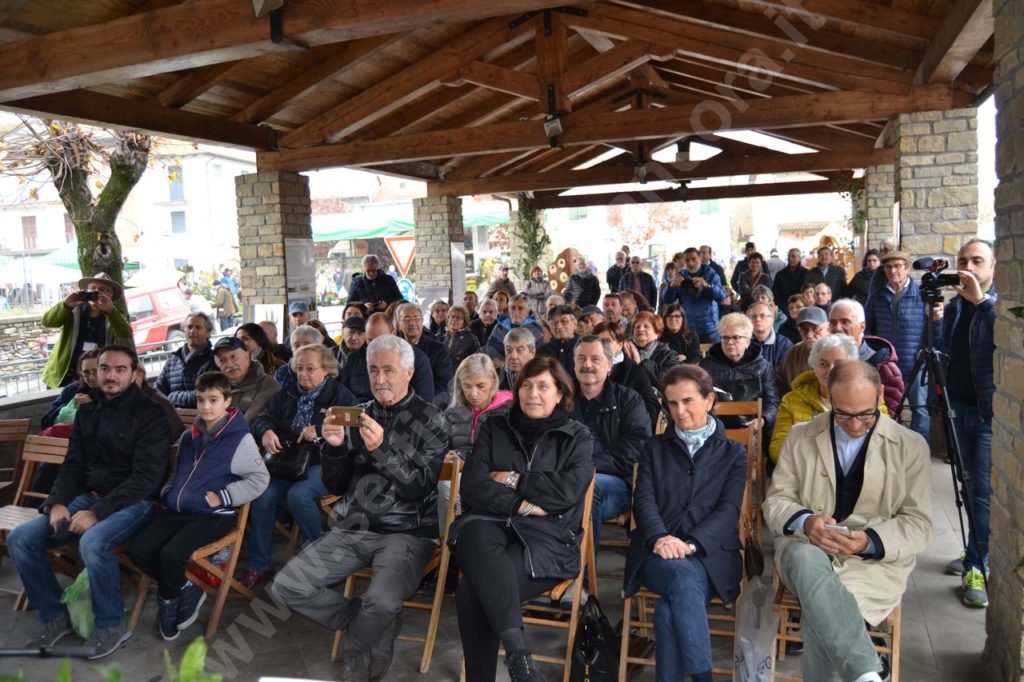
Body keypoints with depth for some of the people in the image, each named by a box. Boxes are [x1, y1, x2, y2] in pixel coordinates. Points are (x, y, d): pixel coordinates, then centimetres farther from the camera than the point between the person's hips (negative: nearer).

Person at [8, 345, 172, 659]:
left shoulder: (149, 414, -9)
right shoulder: (86, 412, 12)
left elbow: (146, 476, -16)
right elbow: (72, 465, 13)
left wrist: (97, 513, -23)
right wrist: (57, 503, -7)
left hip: (134, 502, -7)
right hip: (87, 497, 7)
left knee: (93, 542, -35)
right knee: (19, 539, -9)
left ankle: (112, 624, -11)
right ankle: (53, 615, 10)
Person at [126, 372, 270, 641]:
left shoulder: (239, 438, -8)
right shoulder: (188, 437, 14)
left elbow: (259, 479, -8)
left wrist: (222, 497, -13)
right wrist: (167, 493, 9)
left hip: (214, 515, -7)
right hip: (177, 509, 7)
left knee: (171, 555, -26)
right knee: (138, 549, -11)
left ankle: (169, 600, 8)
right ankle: (187, 591, 7)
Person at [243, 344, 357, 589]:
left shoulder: (340, 395, 3)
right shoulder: (287, 395, 19)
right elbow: (263, 418, 13)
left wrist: (320, 430, -22)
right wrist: (266, 431, -11)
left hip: (323, 463, -4)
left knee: (298, 494, -32)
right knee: (262, 495, -22)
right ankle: (259, 565, -8)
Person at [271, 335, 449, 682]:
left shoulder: (430, 419, -3)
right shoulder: (359, 415, 10)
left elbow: (420, 488, -12)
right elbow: (335, 486, 10)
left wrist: (383, 450, -25)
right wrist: (334, 446, -10)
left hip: (406, 532, -5)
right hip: (353, 528, 5)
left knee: (381, 602, -32)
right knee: (287, 587, -10)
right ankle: (376, 628, 7)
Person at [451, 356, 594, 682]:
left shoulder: (577, 436, 11)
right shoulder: (494, 428, 15)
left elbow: (569, 490, -7)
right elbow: (472, 486, 1)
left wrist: (515, 480, -5)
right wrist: (521, 505, -10)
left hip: (547, 537, -2)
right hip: (490, 524, 2)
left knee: (472, 591, -30)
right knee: (477, 534, -38)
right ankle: (515, 646, -43)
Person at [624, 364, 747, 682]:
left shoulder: (733, 453, 15)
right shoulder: (655, 448, 20)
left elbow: (729, 510, 0)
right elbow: (644, 499, 5)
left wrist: (690, 544, -19)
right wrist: (660, 538, -18)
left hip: (709, 555, -1)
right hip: (657, 553, 1)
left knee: (670, 607, -34)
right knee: (683, 576, -36)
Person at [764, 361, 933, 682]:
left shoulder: (910, 446, 5)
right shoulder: (800, 437, 9)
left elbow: (919, 525, 3)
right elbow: (775, 502, 8)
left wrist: (870, 541, -18)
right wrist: (805, 523, -17)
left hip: (877, 559, -1)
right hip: (807, 546, 2)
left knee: (819, 610, -34)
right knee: (805, 559, -38)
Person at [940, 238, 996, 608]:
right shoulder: (955, 304, 10)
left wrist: (981, 301, -31)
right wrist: (935, 319, 4)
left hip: (991, 411, -6)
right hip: (962, 407, 6)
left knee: (983, 490, -5)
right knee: (973, 486, 16)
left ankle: (978, 566, 7)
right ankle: (977, 554, 29)